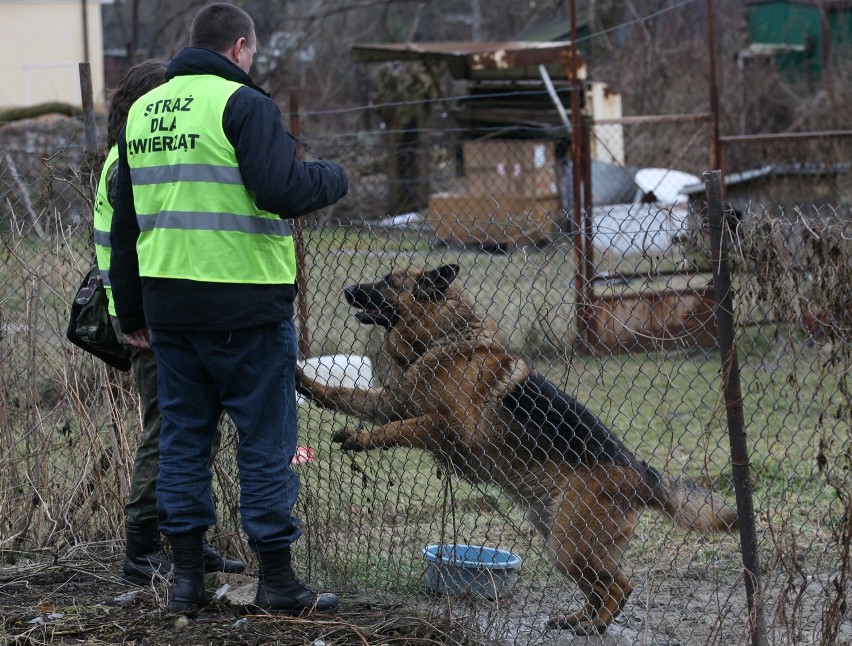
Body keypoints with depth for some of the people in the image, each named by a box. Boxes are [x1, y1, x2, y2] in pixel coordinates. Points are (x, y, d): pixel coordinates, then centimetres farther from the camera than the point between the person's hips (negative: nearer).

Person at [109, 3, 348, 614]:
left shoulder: (141, 110, 14)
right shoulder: (243, 102, -9)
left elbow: (124, 224, 18)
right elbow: (281, 191, -21)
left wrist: (132, 313, 24)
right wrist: (333, 176, 0)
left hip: (169, 305, 6)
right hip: (245, 304, -6)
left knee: (183, 435, 13)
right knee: (266, 441, 2)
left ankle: (186, 575, 16)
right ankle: (277, 580, 7)